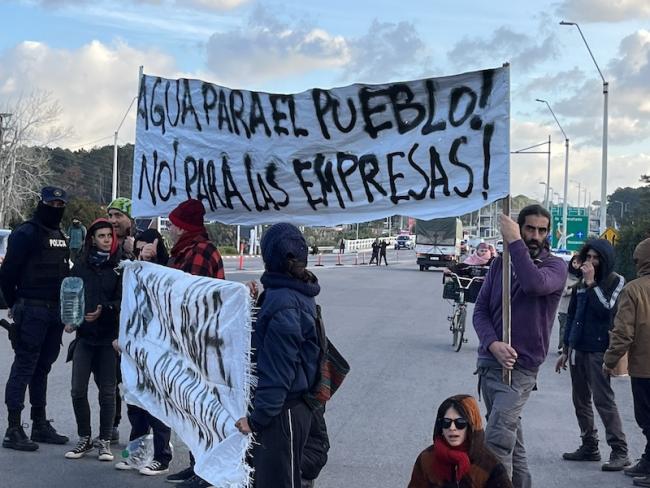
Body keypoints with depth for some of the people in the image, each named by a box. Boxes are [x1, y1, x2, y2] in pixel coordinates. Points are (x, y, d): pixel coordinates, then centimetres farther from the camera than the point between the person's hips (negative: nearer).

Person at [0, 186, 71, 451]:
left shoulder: (60, 236, 16)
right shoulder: (26, 233, -9)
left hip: (56, 311, 8)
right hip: (32, 311, -8)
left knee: (43, 367, 13)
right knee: (24, 367, -6)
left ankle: (40, 424, 20)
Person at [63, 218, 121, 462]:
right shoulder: (81, 265, 8)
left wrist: (104, 310, -19)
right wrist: (69, 319, -1)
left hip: (109, 336, -2)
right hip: (84, 335, 2)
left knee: (107, 391, 1)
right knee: (78, 390, -1)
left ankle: (105, 441, 12)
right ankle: (84, 439, 15)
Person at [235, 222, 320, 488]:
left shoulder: (283, 304, -22)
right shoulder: (298, 291, 7)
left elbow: (277, 369, -22)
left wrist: (257, 417, -18)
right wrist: (259, 299, 10)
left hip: (281, 411, -10)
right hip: (293, 404, 10)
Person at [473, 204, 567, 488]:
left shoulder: (555, 266, -3)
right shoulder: (500, 264, 8)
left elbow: (534, 283, -27)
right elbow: (480, 310, 4)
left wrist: (514, 241, -20)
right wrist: (493, 344, -14)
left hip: (520, 367, -5)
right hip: (489, 360, 5)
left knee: (497, 439, -17)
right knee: (510, 437, 16)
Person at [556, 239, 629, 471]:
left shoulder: (616, 281, -4)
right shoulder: (582, 282, 12)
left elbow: (606, 310, -20)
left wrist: (591, 283, -19)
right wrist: (566, 349, 18)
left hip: (599, 350, -7)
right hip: (578, 349, 7)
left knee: (603, 399, -11)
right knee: (581, 400, 10)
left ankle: (620, 451, -7)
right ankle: (589, 447, 19)